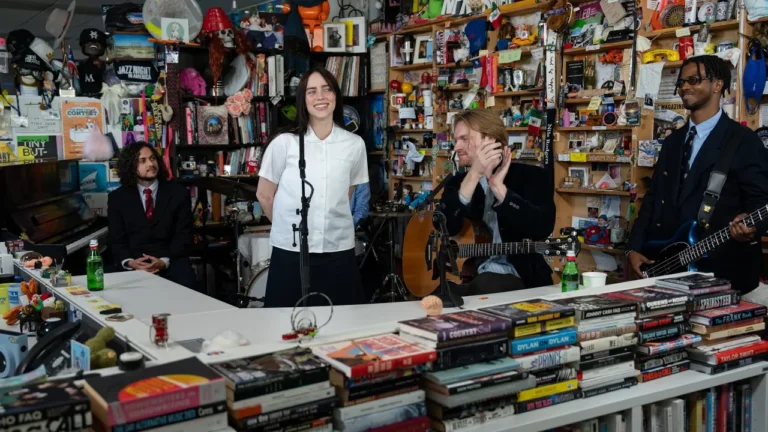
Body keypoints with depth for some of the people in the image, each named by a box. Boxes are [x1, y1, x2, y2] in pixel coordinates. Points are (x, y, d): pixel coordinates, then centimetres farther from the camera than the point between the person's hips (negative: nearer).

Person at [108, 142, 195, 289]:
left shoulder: (179, 193, 6)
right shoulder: (117, 197, 9)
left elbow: (183, 235, 0)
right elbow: (116, 240, 5)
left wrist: (164, 261, -16)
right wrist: (129, 262, -16)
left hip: (171, 262, -1)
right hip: (134, 264, 1)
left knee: (184, 287, -29)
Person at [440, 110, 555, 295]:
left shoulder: (532, 176, 2)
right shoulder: (457, 182, 11)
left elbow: (543, 228, -17)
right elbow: (444, 229, -9)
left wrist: (498, 187, -18)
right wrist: (474, 175, -16)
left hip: (517, 276, -3)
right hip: (466, 273, 3)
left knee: (484, 287, -36)